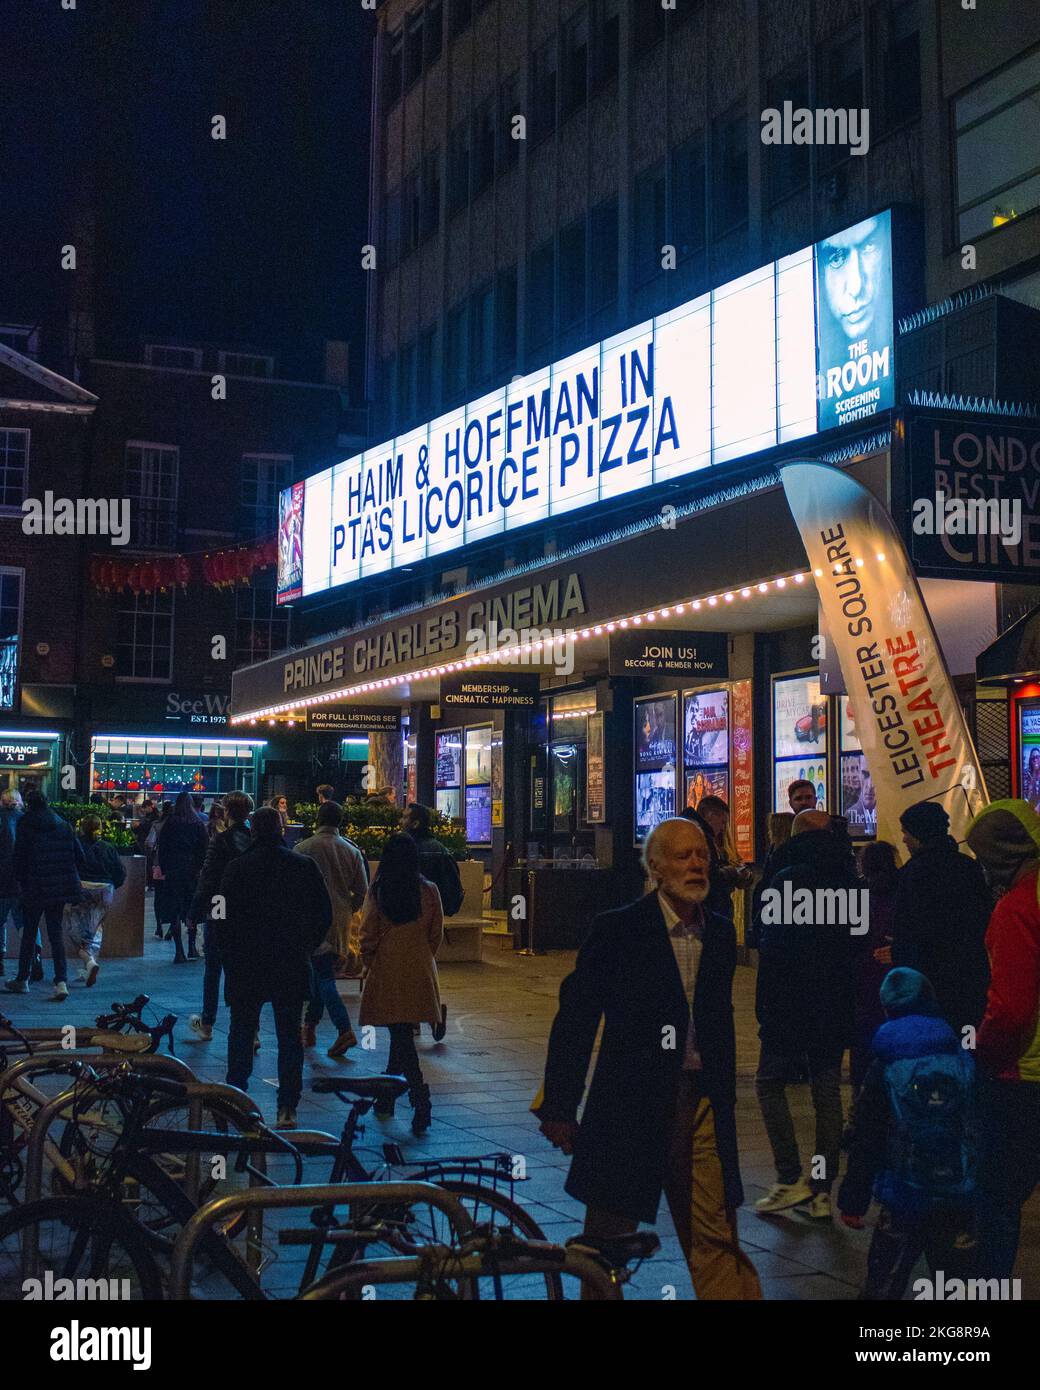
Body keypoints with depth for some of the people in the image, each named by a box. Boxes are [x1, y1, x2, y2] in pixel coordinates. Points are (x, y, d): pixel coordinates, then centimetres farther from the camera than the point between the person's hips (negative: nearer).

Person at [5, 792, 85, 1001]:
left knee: (29, 933, 11)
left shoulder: (25, 826, -4)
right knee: (56, 932, 7)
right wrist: (71, 879, 16)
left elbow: (19, 858, -5)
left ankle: (22, 980, 21)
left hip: (35, 888, -3)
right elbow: (79, 856, 6)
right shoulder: (64, 826, 7)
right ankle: (61, 981, -6)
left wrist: (21, 882, 9)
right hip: (61, 887, 3)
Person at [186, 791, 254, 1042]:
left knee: (212, 970, 11)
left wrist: (194, 914, -7)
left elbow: (207, 882, -16)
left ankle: (206, 1024, 23)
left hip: (219, 915, -4)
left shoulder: (221, 841, -16)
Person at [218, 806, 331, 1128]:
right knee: (290, 1035, 7)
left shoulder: (237, 867, -7)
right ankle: (287, 1108, 4)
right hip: (291, 966, 1)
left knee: (242, 1032, 12)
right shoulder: (305, 866, -3)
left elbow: (223, 917, -6)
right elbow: (324, 914, 1)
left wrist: (228, 954, 7)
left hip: (246, 965, -1)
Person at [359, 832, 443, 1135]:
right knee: (402, 1034, 16)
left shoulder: (377, 891, -9)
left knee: (400, 1035, -2)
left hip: (387, 971, -3)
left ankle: (420, 1097, -18)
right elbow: (436, 934, 5)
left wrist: (368, 963, 12)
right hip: (420, 972, 3)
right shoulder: (429, 891, -2)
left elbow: (368, 934, -5)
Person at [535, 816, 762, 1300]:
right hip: (631, 1103, -3)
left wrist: (725, 1096, 17)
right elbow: (575, 1020, -7)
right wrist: (560, 1106, -8)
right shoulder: (616, 929, -8)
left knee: (717, 1239, 2)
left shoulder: (720, 933, 8)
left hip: (702, 1103, 4)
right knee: (608, 1236, 9)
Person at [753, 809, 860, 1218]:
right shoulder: (850, 882, 6)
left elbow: (766, 938, -11)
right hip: (836, 1007, 6)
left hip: (791, 1003, -6)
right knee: (828, 1092, 9)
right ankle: (822, 1191, 11)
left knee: (770, 1082, 8)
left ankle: (791, 1178, 0)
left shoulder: (787, 880, -12)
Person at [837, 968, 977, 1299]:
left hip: (904, 1196, -2)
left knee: (884, 1283, 7)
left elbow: (865, 1140, -1)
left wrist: (852, 1200, 6)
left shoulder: (885, 1067, -2)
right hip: (961, 1198, 2)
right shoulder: (964, 1058, 3)